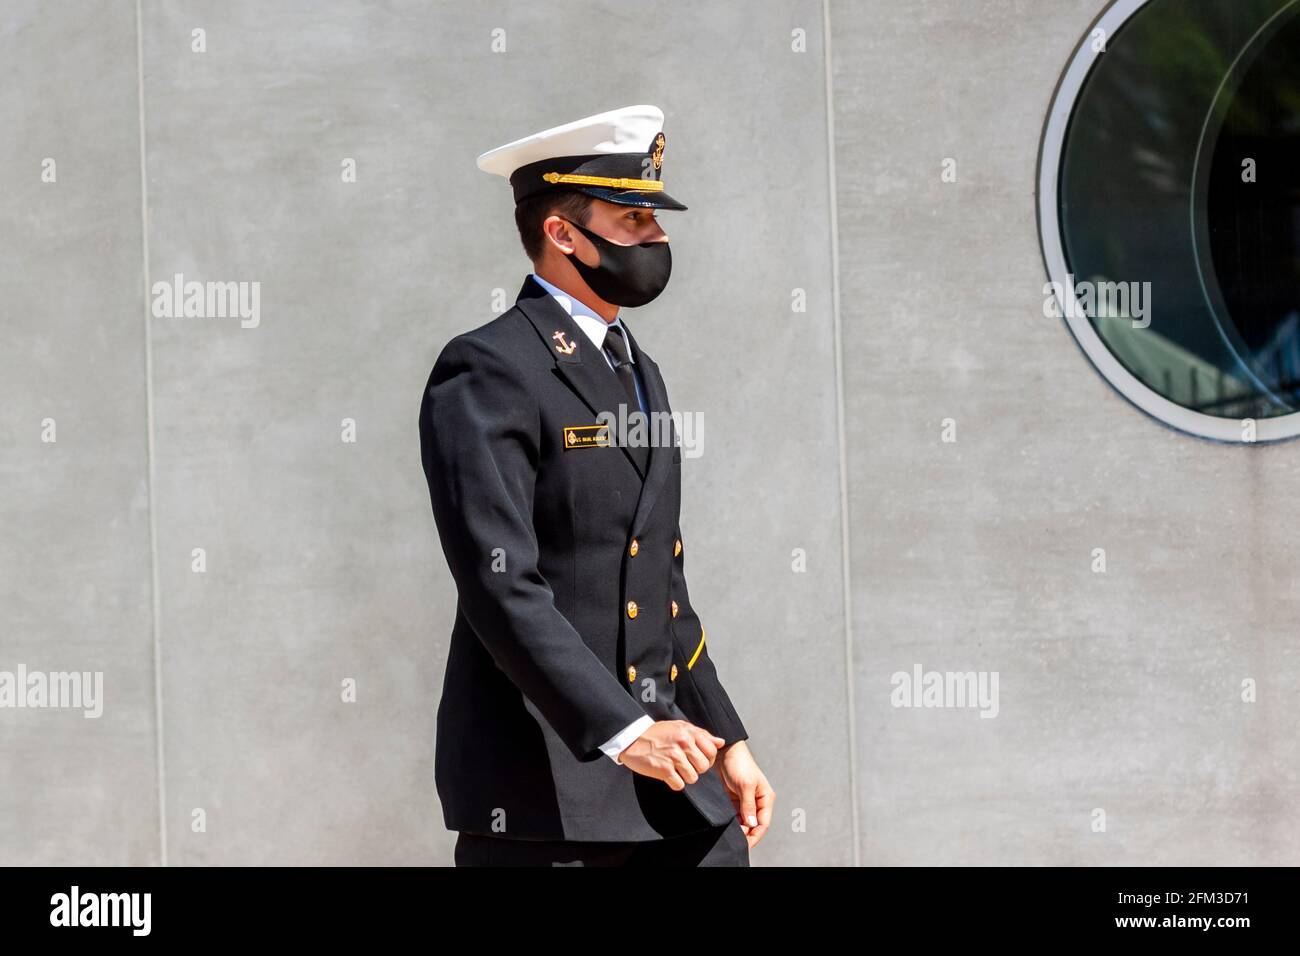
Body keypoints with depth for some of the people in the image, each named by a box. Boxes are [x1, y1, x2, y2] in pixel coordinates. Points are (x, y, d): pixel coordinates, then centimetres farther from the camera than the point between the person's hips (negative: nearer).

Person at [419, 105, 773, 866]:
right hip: (541, 780, -8)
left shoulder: (639, 373, 17)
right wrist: (621, 730, -25)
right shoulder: (488, 373, -11)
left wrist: (726, 741, 17)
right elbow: (499, 584, -20)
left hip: (668, 773, 8)